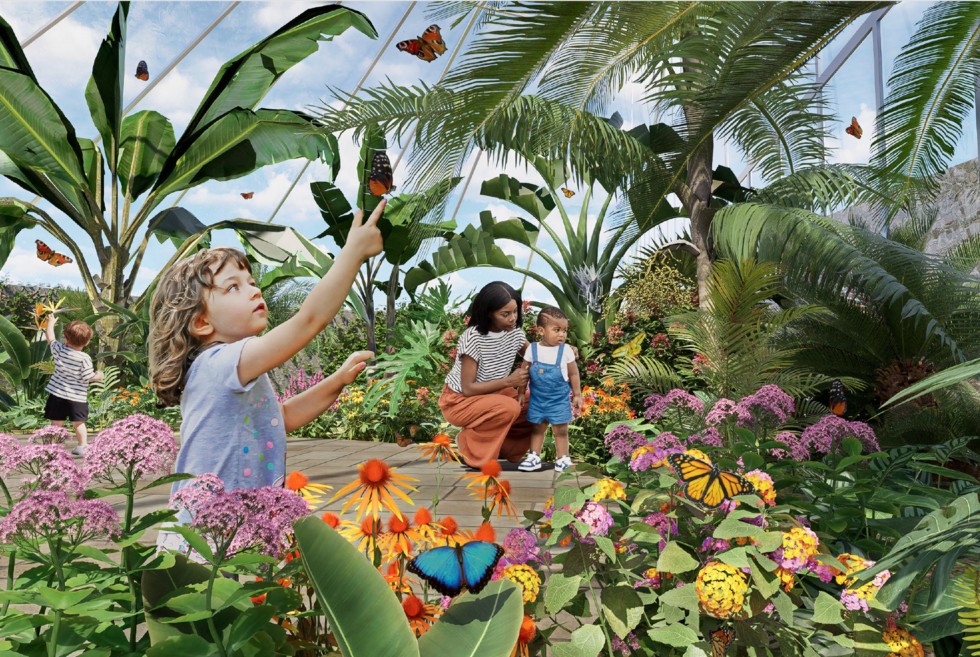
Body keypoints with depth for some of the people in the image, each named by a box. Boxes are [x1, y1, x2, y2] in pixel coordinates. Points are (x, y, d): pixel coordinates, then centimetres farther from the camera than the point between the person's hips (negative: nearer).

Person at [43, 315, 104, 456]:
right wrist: (98, 376, 10)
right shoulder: (84, 358, -14)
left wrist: (50, 323, 29)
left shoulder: (59, 349, -5)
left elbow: (50, 338, 13)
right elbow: (87, 377, -11)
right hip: (77, 397, -2)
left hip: (57, 394, 3)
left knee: (56, 423, 8)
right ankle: (82, 446, 9)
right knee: (78, 423, 7)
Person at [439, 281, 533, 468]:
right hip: (459, 401, -7)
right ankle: (469, 444, -7)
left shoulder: (515, 331, -8)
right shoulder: (473, 338, -27)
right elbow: (468, 389, -24)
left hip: (490, 394, 7)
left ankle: (500, 446, 7)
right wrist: (508, 381, -31)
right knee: (510, 408, -31)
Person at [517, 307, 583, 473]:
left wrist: (577, 395, 4)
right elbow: (524, 372, 3)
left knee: (560, 430, 6)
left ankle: (563, 458, 18)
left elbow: (573, 374, 1)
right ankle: (534, 457, 23)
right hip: (537, 398, 2)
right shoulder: (532, 349, -6)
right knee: (537, 428, 13)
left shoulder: (566, 351, -8)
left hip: (559, 398, -1)